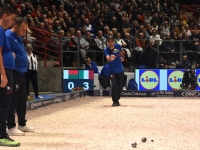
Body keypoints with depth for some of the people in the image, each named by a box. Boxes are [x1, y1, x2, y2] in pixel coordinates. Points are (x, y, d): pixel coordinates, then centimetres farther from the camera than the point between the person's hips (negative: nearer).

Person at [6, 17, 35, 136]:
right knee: (13, 100, -7)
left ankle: (22, 124, 26)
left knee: (22, 99, 16)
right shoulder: (8, 36, -14)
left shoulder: (18, 38, 17)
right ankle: (11, 127, -2)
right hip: (13, 73, -10)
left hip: (21, 73, 10)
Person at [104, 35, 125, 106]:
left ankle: (117, 100, 27)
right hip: (112, 71, -4)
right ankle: (114, 101, -3)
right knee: (114, 85, -16)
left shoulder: (117, 46, -9)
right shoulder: (106, 50, -20)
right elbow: (108, 58, -39)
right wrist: (110, 59, -59)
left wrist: (122, 57, 26)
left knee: (120, 86, 9)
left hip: (120, 70, 4)